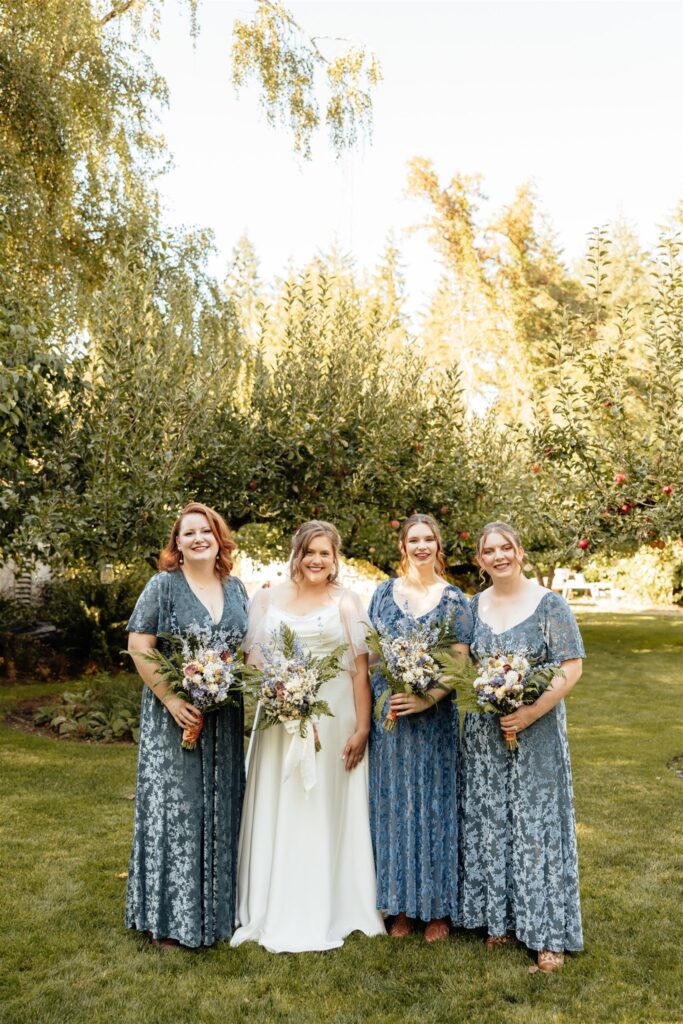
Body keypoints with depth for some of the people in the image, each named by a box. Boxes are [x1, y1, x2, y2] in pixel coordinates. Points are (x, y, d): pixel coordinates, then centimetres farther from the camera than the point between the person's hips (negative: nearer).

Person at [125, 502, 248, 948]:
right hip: (176, 713, -4)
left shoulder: (236, 588, 8)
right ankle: (169, 918, 15)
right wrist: (170, 699, -16)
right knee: (174, 806, 1)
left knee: (220, 808, 11)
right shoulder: (163, 585, -6)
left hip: (224, 717, 5)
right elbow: (138, 646, -10)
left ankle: (218, 907, 27)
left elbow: (248, 647, 15)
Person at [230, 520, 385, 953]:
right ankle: (277, 913, 19)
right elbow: (253, 660, 9)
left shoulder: (346, 603, 4)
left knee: (328, 813, 5)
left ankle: (330, 912, 19)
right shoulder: (268, 600, 8)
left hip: (335, 721, -1)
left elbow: (361, 670, -2)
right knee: (279, 815, 5)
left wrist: (362, 728, -8)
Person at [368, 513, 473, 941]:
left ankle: (438, 907, 19)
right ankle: (401, 905, 22)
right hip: (388, 713, 2)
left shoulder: (454, 600, -1)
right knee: (393, 805, 8)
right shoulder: (385, 593, 6)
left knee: (434, 805, 5)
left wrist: (428, 698, -19)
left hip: (434, 716, -2)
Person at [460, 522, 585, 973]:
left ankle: (549, 933, 12)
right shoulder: (474, 606, 6)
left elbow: (571, 667, -10)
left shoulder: (549, 604, -7)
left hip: (536, 730, -4)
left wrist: (531, 712, -19)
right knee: (490, 825, 10)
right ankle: (502, 919, 25)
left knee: (537, 826, 1)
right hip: (484, 733, 4)